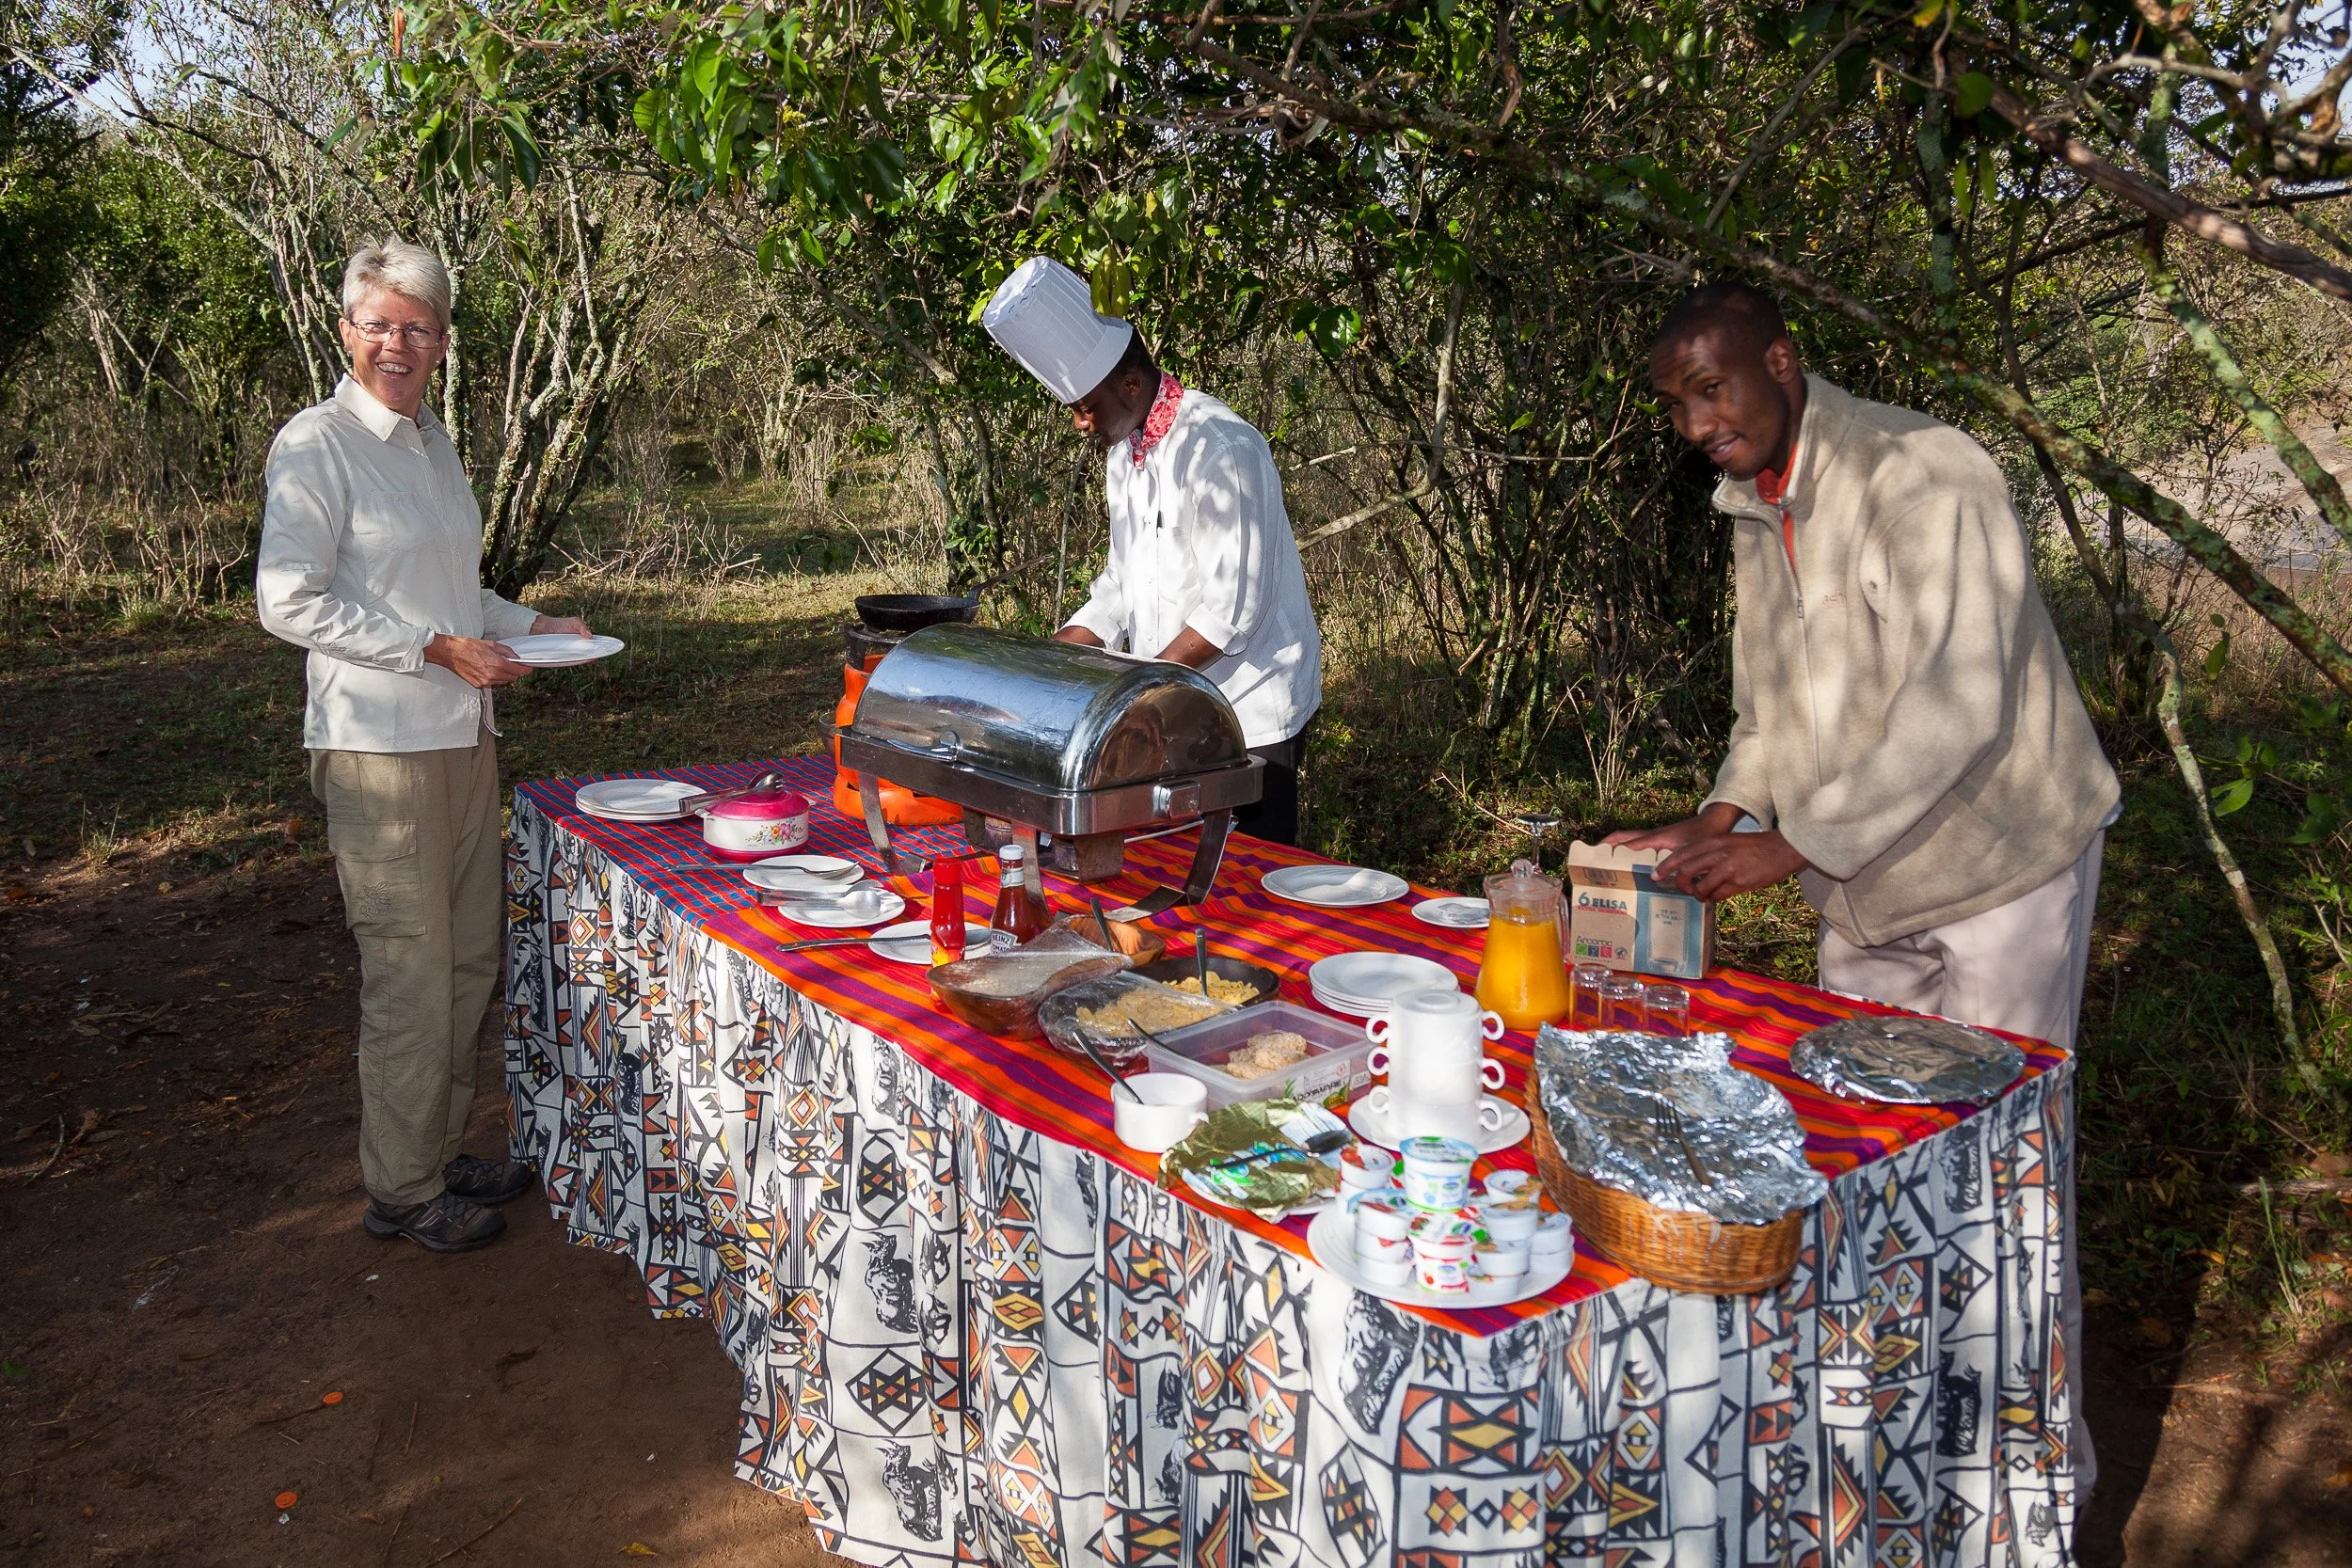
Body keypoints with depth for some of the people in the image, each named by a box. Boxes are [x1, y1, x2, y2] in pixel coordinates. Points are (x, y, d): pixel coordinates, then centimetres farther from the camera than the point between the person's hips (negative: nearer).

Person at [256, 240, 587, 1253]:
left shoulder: (433, 440, 14)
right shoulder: (317, 444, -10)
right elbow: (288, 603, -15)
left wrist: (531, 624, 10)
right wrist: (438, 651, -17)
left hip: (462, 738, 8)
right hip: (378, 749, -8)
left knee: (470, 961, 14)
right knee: (410, 979, -1)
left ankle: (440, 1152, 29)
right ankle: (401, 1190, 14)